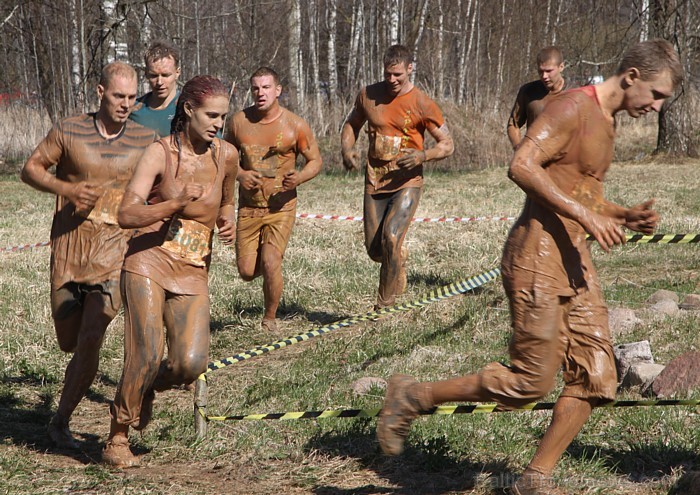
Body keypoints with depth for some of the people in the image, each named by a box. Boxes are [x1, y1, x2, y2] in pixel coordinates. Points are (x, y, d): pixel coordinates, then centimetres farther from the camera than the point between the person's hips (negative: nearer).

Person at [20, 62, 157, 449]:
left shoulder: (145, 141, 2)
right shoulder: (69, 131, -1)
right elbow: (30, 169, 5)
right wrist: (66, 189, -12)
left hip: (114, 251, -1)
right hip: (68, 248, 1)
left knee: (90, 339, -14)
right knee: (69, 341, 9)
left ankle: (61, 420, -1)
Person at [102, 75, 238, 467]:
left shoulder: (227, 155, 7)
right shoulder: (161, 153, -7)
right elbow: (127, 215, -16)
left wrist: (228, 221, 4)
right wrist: (177, 203, -28)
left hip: (193, 273, 4)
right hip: (149, 261, -4)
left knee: (192, 364, -15)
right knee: (147, 355, -17)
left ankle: (148, 390, 20)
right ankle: (117, 441, 4)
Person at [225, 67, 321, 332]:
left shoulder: (295, 125, -8)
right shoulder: (240, 121, -1)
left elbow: (315, 161, 1)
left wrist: (299, 178, -20)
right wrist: (240, 174, -8)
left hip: (281, 206, -3)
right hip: (248, 205, 3)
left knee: (270, 264, -17)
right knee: (247, 272, 0)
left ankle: (270, 319, 6)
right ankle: (269, 259, 38)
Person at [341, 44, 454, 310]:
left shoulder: (422, 104, -9)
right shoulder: (368, 95, 1)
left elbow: (447, 144, -3)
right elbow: (352, 124, 20)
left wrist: (423, 155, -23)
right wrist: (347, 149, -1)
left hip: (407, 183, -4)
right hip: (375, 183, 4)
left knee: (391, 238, -23)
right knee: (374, 249, 5)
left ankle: (386, 305, -12)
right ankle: (399, 255, 42)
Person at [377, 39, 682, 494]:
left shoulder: (607, 124, 19)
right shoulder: (574, 107, -11)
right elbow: (522, 166, -23)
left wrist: (624, 216, 10)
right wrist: (584, 214, -25)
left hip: (576, 259, 10)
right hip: (539, 252, -10)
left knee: (596, 380, 4)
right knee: (529, 382, -7)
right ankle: (414, 397, 8)